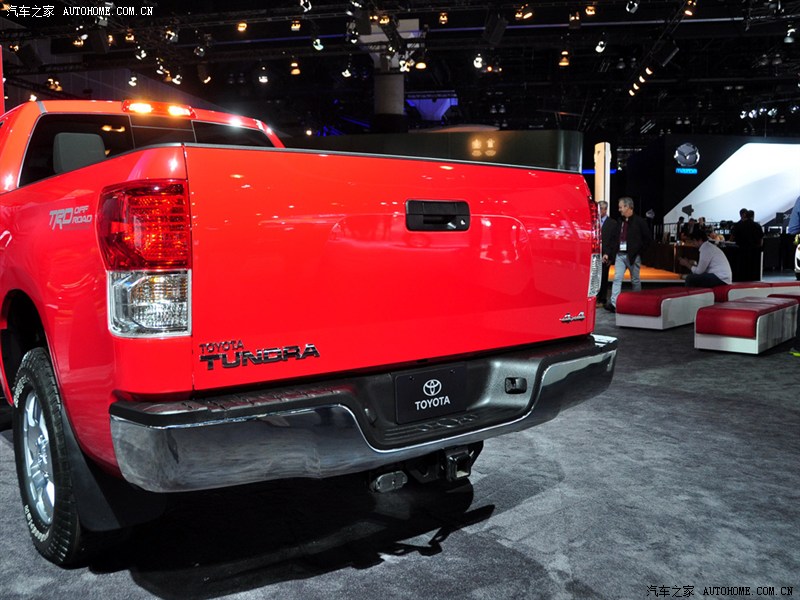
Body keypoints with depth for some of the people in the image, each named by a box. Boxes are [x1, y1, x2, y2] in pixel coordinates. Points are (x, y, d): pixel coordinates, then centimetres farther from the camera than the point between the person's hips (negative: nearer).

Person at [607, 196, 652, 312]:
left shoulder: (639, 221, -6)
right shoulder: (620, 221, 8)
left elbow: (648, 238, -4)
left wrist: (639, 251, -6)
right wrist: (615, 249, 4)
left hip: (633, 256, -4)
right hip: (620, 255, 4)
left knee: (635, 280, 8)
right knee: (617, 278, -7)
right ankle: (614, 304, -12)